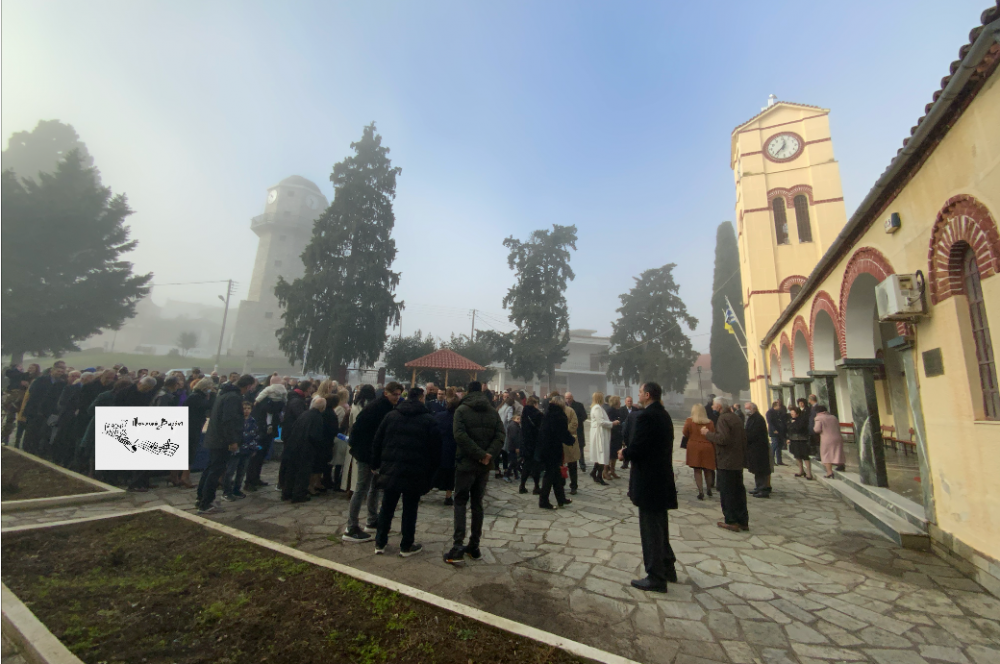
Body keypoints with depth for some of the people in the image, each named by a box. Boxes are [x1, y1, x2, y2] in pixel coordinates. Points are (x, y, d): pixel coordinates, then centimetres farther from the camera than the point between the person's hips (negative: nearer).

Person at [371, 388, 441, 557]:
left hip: (390, 470, 3)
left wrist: (376, 464, 16)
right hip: (415, 473, -3)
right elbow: (435, 450, -5)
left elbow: (377, 442, 7)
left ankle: (380, 543, 25)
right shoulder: (429, 420, -5)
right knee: (410, 509, 9)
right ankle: (406, 546, 19)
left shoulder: (391, 416, 4)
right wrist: (430, 474, 5)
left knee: (387, 507, 16)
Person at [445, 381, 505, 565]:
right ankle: (474, 546, 18)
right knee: (477, 503, 14)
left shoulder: (461, 410, -6)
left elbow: (460, 435, -19)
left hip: (465, 463, -4)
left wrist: (480, 454, -18)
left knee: (460, 501, 6)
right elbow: (500, 435, -6)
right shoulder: (493, 412, 6)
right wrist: (488, 454, -13)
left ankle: (458, 545, -3)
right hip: (485, 465, 4)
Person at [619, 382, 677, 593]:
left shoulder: (646, 416, -21)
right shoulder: (664, 415, 10)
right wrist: (629, 451, 8)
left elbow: (637, 448, -24)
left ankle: (656, 578, 13)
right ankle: (667, 568, 36)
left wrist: (624, 453, -4)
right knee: (660, 526, 22)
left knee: (651, 529, 2)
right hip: (662, 478, 10)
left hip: (649, 481, -10)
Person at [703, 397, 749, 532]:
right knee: (739, 490, 14)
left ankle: (731, 522, 5)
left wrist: (708, 433, -14)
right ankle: (743, 521, 21)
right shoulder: (736, 417, 11)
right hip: (738, 461, 9)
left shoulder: (723, 418, -17)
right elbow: (744, 437, 17)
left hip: (725, 462, -9)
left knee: (727, 492, 0)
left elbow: (723, 439, -27)